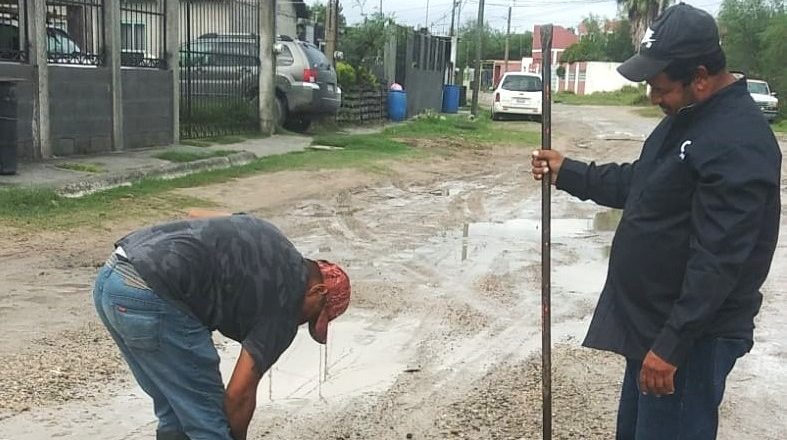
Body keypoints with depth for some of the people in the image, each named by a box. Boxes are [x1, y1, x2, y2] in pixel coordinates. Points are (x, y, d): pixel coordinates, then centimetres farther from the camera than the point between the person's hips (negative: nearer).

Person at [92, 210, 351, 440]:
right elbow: (238, 394, 1)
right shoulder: (285, 302, 0)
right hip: (149, 299, -10)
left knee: (174, 411, 22)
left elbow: (196, 215, 30)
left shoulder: (273, 244, 21)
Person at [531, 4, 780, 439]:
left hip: (693, 334, -10)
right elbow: (638, 183, 21)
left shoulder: (737, 143, -26)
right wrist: (566, 172, 14)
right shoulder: (686, 116, 7)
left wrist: (671, 344, -26)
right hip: (650, 320, 10)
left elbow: (718, 261, -28)